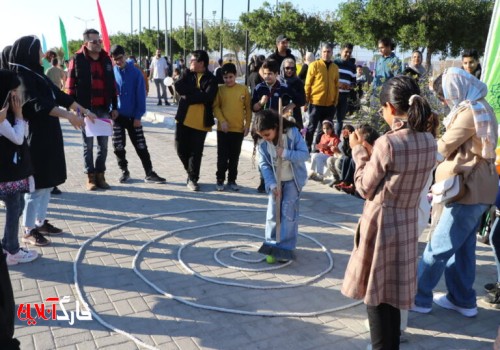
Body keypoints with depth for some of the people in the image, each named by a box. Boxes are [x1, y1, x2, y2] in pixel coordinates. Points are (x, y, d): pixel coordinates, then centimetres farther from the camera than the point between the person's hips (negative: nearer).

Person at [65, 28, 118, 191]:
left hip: (103, 109, 4)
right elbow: (70, 85, -5)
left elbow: (112, 84, 12)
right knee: (88, 144, 5)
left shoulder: (106, 59, 9)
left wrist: (114, 106, 9)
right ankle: (90, 176, 14)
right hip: (85, 109, -4)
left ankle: (100, 175, 19)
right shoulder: (77, 59, -4)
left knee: (103, 144, 7)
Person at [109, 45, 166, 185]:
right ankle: (124, 171, 24)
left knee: (141, 146, 2)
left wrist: (138, 116, -10)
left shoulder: (136, 73, -6)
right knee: (118, 147, 7)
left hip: (133, 116, -1)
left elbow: (141, 96, -7)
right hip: (117, 116, 2)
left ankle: (149, 174, 8)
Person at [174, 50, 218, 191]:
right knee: (181, 148, 7)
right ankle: (190, 171, 30)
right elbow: (178, 86, -9)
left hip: (201, 121, -3)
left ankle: (192, 179, 15)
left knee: (196, 152, 2)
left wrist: (188, 97, -13)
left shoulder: (211, 79, -2)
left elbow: (208, 97, -18)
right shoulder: (188, 74, 9)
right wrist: (197, 91, -17)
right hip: (184, 119, 4)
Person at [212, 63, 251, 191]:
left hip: (239, 129, 1)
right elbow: (216, 107, -2)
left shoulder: (243, 89, 1)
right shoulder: (220, 89, 0)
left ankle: (232, 180, 21)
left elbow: (248, 108, 4)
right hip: (223, 129, -1)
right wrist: (222, 121, -15)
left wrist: (247, 124, -1)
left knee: (234, 157, 10)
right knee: (222, 156, 3)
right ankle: (220, 180, 15)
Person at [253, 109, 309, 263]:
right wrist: (272, 185, -25)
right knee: (273, 212, 0)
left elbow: (305, 154, -21)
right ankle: (272, 246, 12)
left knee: (288, 212, -7)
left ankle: (285, 248, 1)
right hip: (275, 181, 3)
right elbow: (264, 165, -15)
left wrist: (286, 153, -34)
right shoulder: (262, 142, -16)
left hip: (293, 180, -3)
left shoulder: (292, 132, -23)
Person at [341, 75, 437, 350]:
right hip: (408, 222, 7)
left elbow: (365, 188, -11)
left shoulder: (388, 143, -21)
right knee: (392, 291, 21)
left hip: (381, 223, -7)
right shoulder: (428, 142, 1)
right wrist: (370, 153, 12)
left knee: (376, 294, 8)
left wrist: (358, 151, -1)